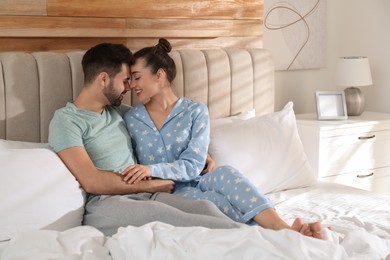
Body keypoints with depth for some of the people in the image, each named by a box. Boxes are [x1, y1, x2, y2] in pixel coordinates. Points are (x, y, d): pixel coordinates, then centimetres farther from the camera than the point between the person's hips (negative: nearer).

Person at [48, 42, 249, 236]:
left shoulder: (117, 111, 22)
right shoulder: (66, 120, -2)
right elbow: (91, 181, -13)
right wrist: (150, 185, -7)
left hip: (143, 195, 7)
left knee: (206, 207, -24)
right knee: (157, 212, -37)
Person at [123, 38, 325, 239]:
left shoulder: (195, 112, 2)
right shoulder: (131, 119, 9)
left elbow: (193, 166, -8)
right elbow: (128, 166, 13)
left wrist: (153, 170, -23)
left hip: (195, 184, 0)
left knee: (224, 173, -35)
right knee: (215, 202, -33)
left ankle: (283, 229, -49)